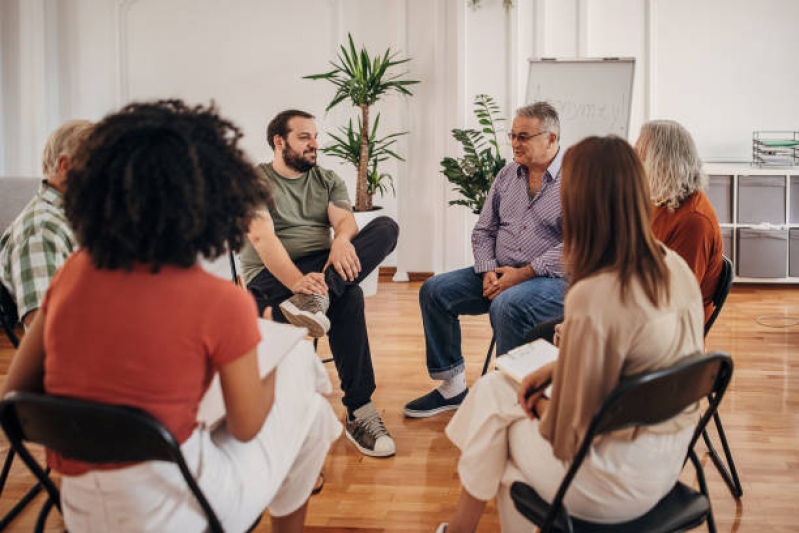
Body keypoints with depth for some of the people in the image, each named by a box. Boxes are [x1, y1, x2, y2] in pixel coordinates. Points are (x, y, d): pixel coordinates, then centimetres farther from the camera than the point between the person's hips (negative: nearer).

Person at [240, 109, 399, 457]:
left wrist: (342, 240, -27)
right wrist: (296, 280, -34)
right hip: (272, 275, -5)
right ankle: (359, 414, -34)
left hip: (322, 268, 6)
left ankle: (316, 298, -42)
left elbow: (345, 218, 0)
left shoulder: (327, 180, 20)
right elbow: (262, 237, -16)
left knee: (386, 227, -21)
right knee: (348, 298, -36)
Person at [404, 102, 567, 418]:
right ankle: (452, 386, 0)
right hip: (499, 274, 7)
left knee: (506, 305, -36)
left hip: (553, 278, -7)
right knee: (434, 290, -7)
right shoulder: (507, 176, 13)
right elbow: (483, 230, 16)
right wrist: (488, 271, -3)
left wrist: (522, 274, -19)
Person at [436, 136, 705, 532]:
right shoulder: (676, 268, -4)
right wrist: (557, 368, 7)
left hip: (619, 486, -7)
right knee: (495, 384, 16)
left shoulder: (593, 299, -29)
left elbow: (571, 437, -21)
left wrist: (543, 411, 0)